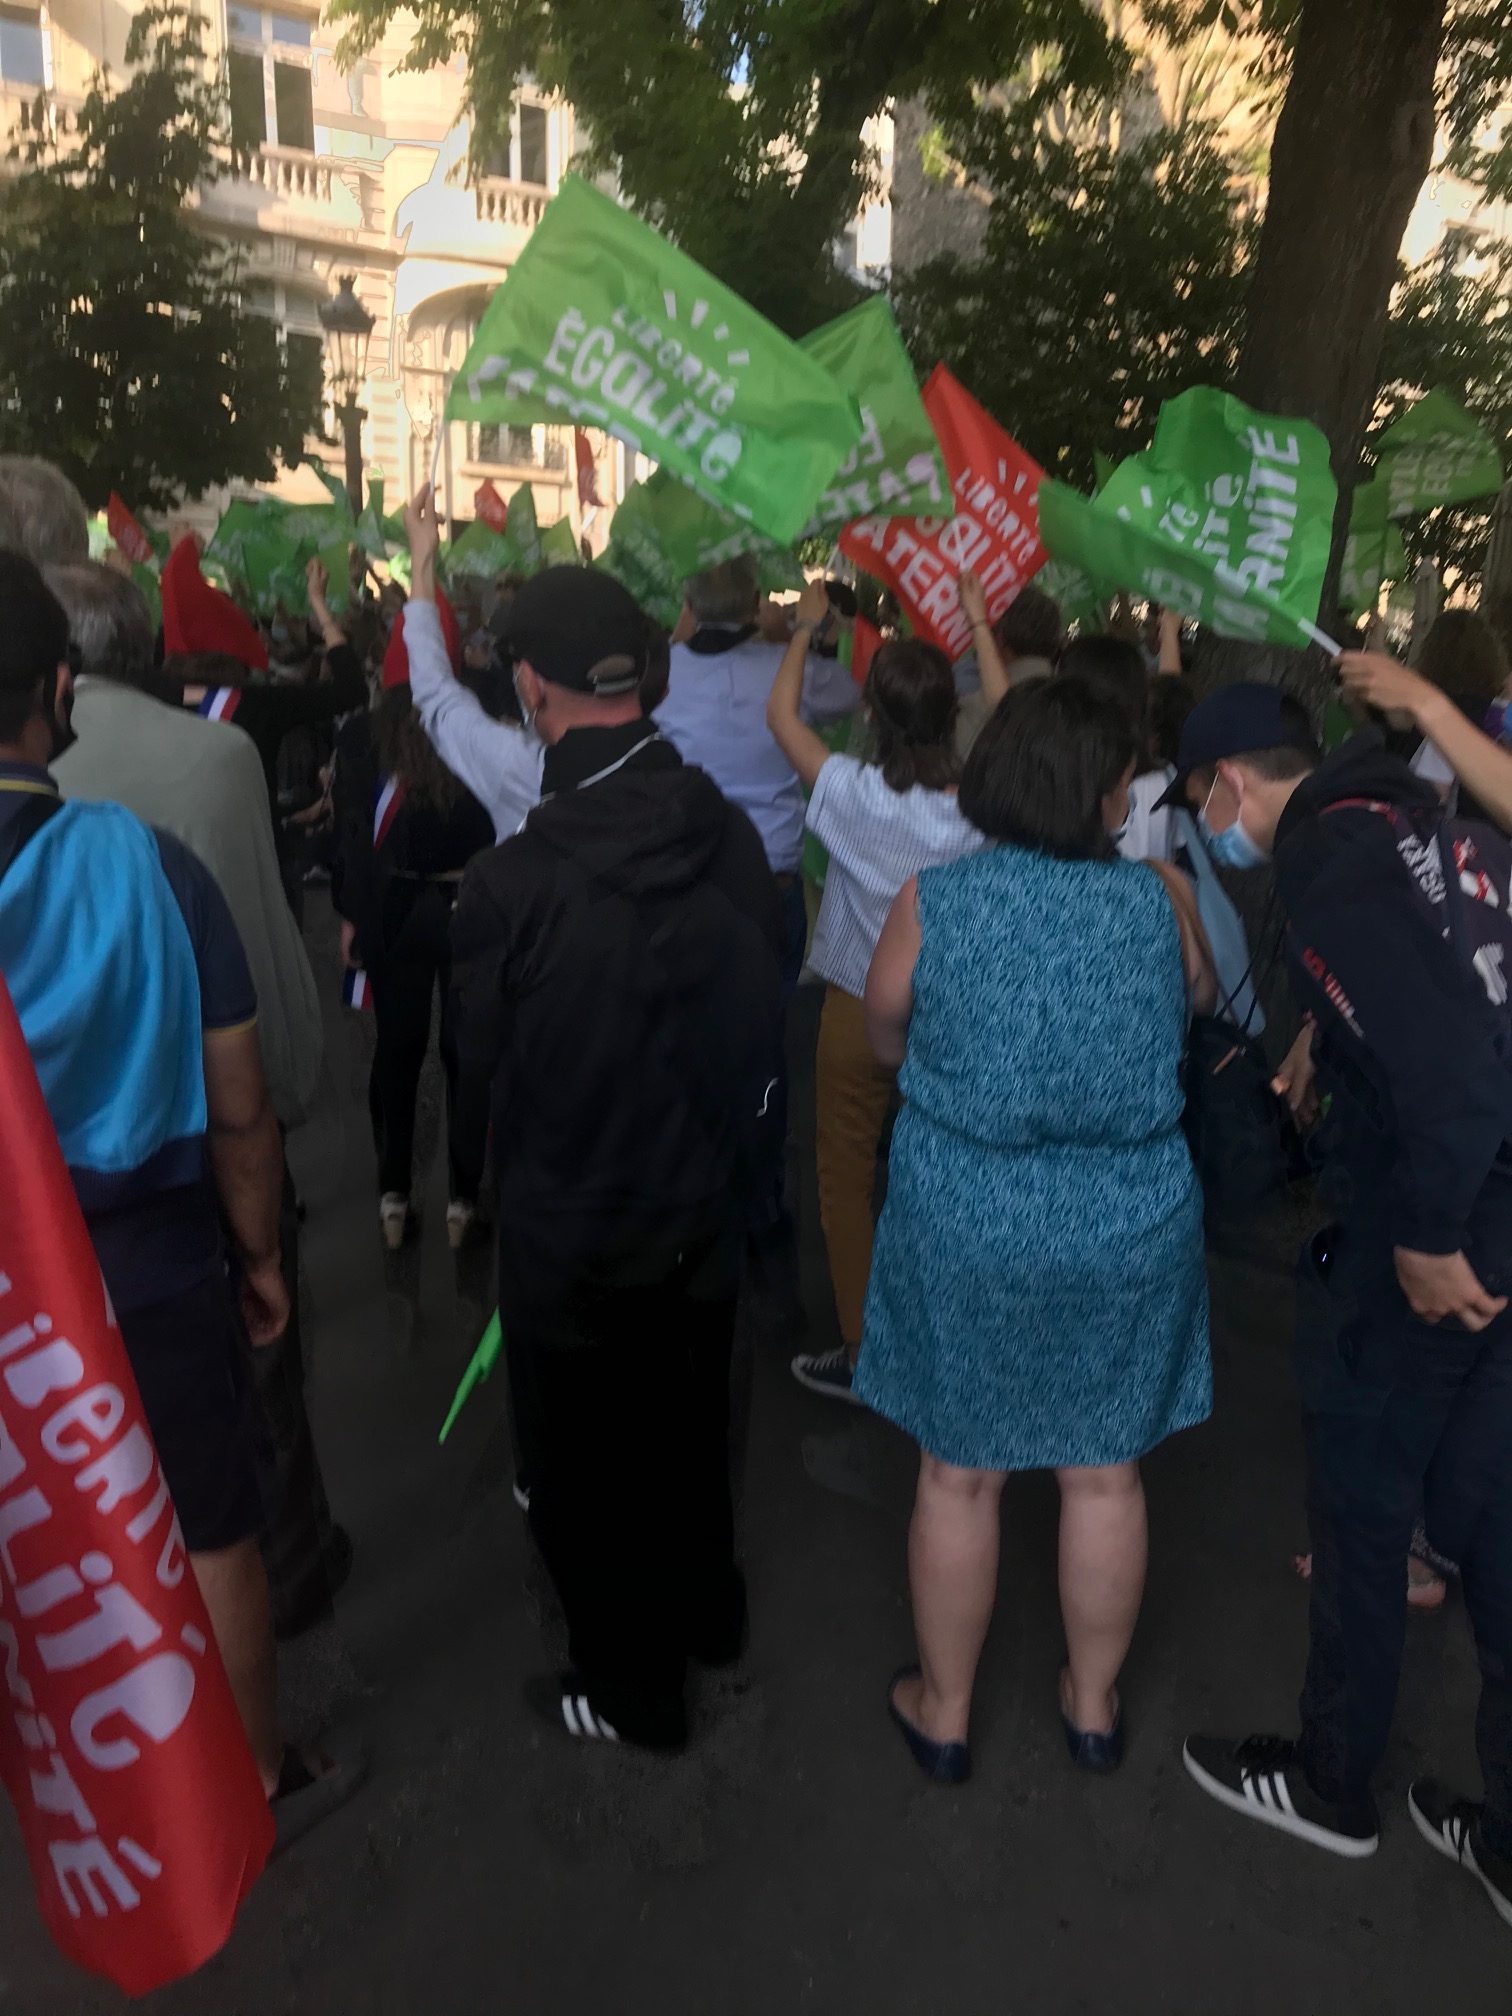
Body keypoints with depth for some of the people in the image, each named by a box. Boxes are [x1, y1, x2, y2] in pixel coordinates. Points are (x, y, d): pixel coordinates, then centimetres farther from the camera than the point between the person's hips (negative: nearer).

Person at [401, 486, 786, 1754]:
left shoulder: (516, 878, -27)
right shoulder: (732, 838, -13)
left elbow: (486, 1048, -10)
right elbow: (763, 1002, -2)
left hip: (573, 1233, -5)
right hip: (704, 1211, 5)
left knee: (592, 1455, 17)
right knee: (691, 1422, 27)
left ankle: (633, 1689, 38)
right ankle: (707, 1611, 50)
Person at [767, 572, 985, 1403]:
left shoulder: (853, 794, -20)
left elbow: (781, 715, -4)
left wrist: (806, 627, 10)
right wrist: (980, 625, 18)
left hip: (859, 1014, -3)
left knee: (846, 1178, 10)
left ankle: (860, 1354, 17)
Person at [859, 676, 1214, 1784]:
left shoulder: (929, 900, -11)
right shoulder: (1163, 895, -8)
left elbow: (888, 1040, 2)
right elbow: (1199, 1002, 11)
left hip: (963, 1225, -1)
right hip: (1132, 1229, 1)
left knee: (959, 1476, 16)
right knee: (1106, 1475, 19)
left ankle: (946, 1711, 35)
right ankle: (1095, 1704, 39)